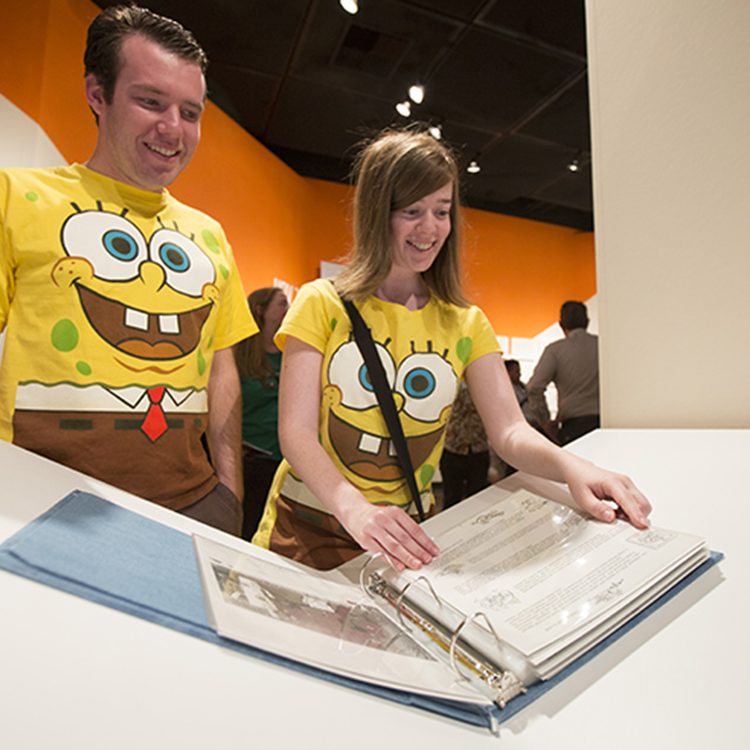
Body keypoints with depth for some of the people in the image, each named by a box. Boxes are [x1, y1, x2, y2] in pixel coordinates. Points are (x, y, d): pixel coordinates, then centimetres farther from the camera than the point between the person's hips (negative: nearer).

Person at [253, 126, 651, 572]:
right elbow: (296, 431, -11)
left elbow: (510, 431, -4)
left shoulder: (467, 325, 6)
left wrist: (572, 467, -25)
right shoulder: (322, 305, -3)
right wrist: (353, 506, -28)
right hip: (308, 528, -2)